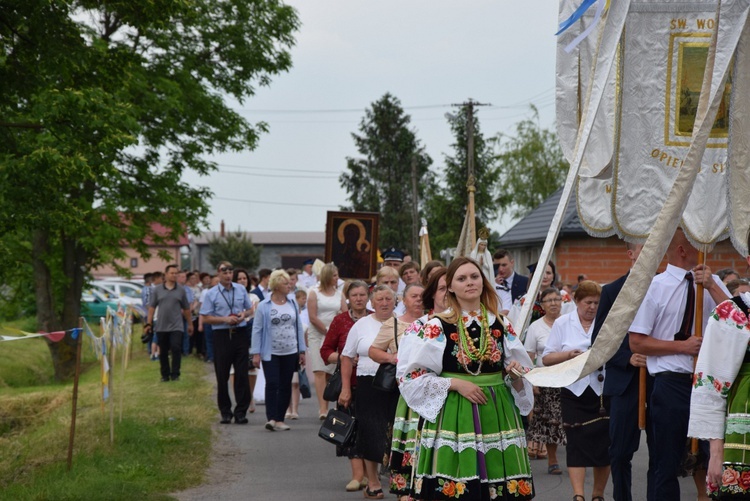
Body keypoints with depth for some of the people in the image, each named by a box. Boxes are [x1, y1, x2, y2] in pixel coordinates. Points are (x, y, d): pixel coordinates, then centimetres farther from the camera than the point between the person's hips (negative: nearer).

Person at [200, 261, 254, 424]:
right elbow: (205, 318, -3)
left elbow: (250, 309, 17)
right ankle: (225, 412, 16)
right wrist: (225, 319, -14)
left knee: (242, 374, -1)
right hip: (222, 336, -2)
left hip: (240, 333, 2)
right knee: (222, 376, 4)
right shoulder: (211, 294, -1)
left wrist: (244, 315, -6)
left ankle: (241, 412, 6)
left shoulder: (241, 290, 8)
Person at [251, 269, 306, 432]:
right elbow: (257, 330, -4)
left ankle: (280, 419, 14)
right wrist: (256, 353, -10)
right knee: (272, 384, -11)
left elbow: (299, 328, 11)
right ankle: (271, 418, -13)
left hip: (290, 353, 4)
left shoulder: (292, 304, 7)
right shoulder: (264, 306, -4)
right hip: (271, 353, -4)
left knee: (285, 386, 7)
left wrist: (302, 351, 8)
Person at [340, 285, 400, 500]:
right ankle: (372, 482, 14)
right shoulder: (362, 325, 6)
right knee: (371, 434, 1)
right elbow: (347, 357, 9)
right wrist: (345, 389, 4)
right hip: (369, 384, 0)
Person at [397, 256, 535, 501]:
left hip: (497, 413, 3)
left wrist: (516, 373, -7)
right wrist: (455, 383, -13)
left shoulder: (501, 325, 8)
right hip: (453, 414, -3)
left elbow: (521, 376, 16)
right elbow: (411, 375, -6)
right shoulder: (437, 326, -3)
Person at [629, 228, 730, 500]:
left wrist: (711, 286, -15)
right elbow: (637, 343, -5)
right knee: (668, 463, 5)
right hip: (672, 384, -3)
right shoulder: (654, 287, -4)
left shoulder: (712, 282, 7)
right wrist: (683, 346, -12)